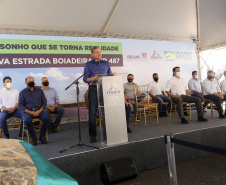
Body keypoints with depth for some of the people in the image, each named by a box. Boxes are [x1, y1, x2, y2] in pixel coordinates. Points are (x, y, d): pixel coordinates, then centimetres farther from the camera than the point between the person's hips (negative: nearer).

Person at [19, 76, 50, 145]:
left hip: (38, 110, 2)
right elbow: (20, 106, 0)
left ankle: (42, 136, -9)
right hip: (27, 111, -2)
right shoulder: (22, 92, 5)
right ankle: (33, 137, -15)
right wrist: (30, 112, -15)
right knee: (27, 120, -35)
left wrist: (40, 111, -10)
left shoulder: (39, 91, 12)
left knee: (47, 118, -28)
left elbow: (44, 102, 9)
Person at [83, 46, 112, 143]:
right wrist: (94, 78, -16)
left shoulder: (106, 64, 14)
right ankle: (92, 136, 4)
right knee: (92, 113, -5)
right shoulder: (88, 65, 6)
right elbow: (85, 79, 1)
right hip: (93, 89, -2)